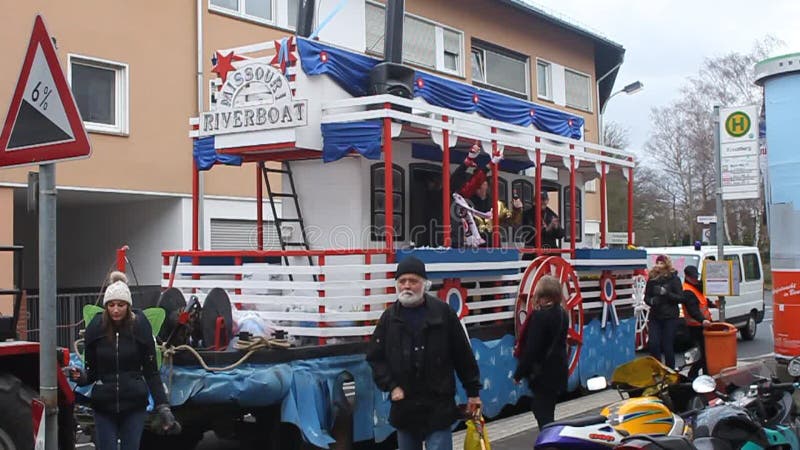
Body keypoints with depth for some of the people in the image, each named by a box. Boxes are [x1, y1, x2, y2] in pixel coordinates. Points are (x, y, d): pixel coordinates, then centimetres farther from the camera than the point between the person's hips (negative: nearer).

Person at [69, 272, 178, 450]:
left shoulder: (140, 327, -6)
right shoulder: (96, 328, -3)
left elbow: (151, 372, -3)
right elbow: (91, 370, 6)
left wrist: (163, 408, -8)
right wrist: (81, 377, -17)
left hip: (134, 404, -1)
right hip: (104, 404, 1)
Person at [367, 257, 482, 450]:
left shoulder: (443, 312, -6)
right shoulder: (389, 317, 2)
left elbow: (463, 355, -1)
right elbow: (375, 358, 6)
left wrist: (473, 391, 2)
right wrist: (391, 386, -6)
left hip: (438, 407, -3)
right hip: (404, 407, 4)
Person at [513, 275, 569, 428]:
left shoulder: (540, 315, -19)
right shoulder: (562, 314, 7)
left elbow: (531, 349, -19)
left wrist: (519, 373, -11)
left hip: (543, 374, -9)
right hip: (558, 372, 9)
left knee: (543, 415, -3)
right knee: (546, 412, 20)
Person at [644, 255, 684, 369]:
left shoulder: (674, 279, -1)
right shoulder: (652, 279, 6)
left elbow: (681, 298, -5)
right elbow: (646, 297, 12)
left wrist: (666, 293, -19)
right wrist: (651, 301, -10)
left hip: (670, 317, -3)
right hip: (655, 317, 3)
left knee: (668, 346, -1)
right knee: (653, 344, -6)